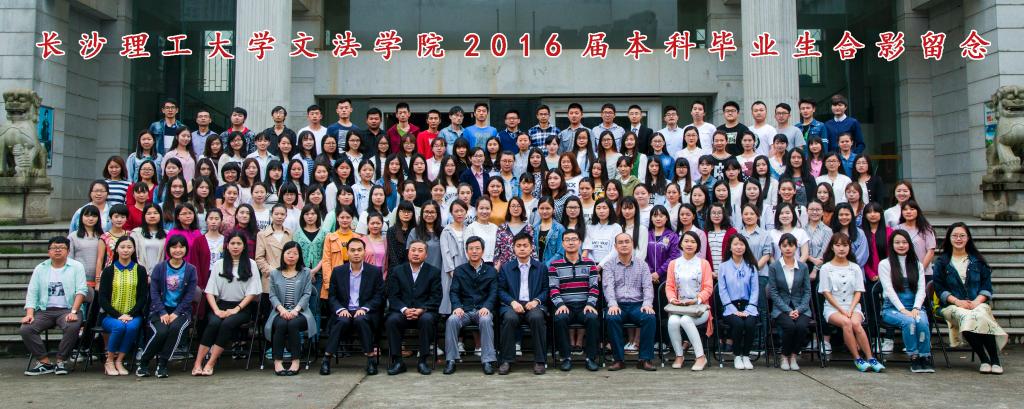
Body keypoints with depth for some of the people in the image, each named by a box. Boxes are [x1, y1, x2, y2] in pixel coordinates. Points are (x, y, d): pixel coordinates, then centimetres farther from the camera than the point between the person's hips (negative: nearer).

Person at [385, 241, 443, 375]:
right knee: (391, 320, -30)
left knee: (427, 319, -34)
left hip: (424, 312, -1)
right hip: (402, 312, 1)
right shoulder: (396, 271, 12)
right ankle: (397, 361, -21)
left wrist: (421, 310, -17)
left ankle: (423, 361, -24)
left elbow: (436, 297, 1)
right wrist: (404, 310, -15)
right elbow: (393, 296, 4)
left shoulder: (434, 272, 10)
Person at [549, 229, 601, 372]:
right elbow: (553, 288, 0)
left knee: (593, 318, -31)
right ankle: (566, 357, -19)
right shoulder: (555, 265, 9)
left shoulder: (589, 263, 12)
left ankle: (591, 357, -19)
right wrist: (560, 304, -16)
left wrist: (590, 304, -10)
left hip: (585, 305, 1)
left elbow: (594, 287, 5)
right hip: (565, 305, 0)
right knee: (559, 319, -33)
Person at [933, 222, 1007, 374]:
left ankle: (995, 361, -28)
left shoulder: (978, 261, 17)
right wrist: (957, 301, -12)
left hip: (977, 303, 1)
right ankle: (984, 360, -27)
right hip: (952, 305, -1)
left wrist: (977, 301, -10)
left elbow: (987, 286, 9)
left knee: (981, 316, -35)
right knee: (966, 317, -35)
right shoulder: (941, 262, 13)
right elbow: (939, 289, 4)